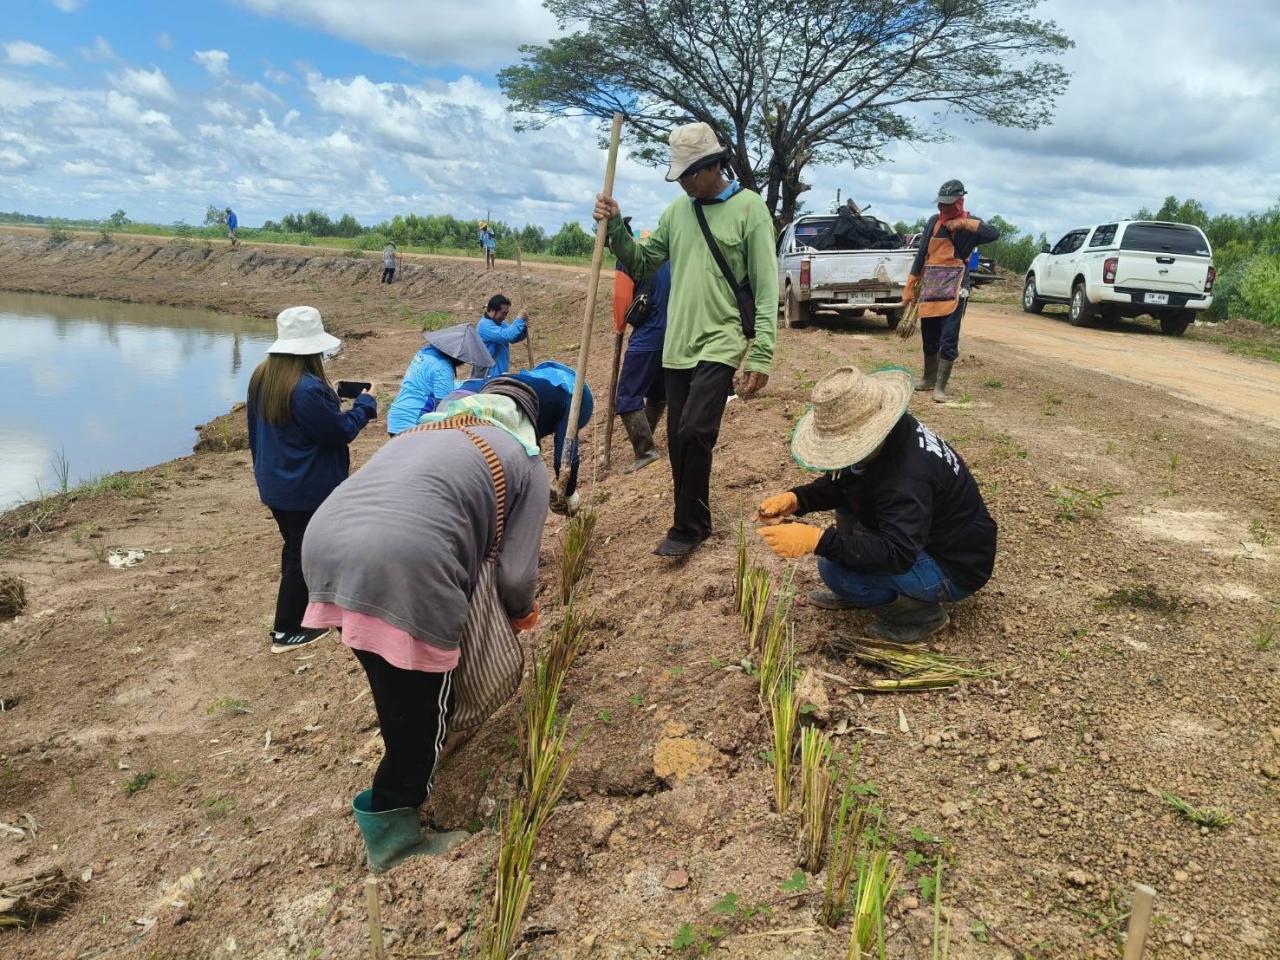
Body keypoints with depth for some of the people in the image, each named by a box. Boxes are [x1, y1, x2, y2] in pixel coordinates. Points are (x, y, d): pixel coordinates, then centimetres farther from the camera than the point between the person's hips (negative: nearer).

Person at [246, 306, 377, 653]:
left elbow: (256, 432, 12)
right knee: (305, 556, 6)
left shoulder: (261, 377, 1)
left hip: (274, 484, 9)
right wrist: (365, 403, -4)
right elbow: (342, 431, -18)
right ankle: (287, 631, 16)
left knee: (293, 548, 23)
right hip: (308, 490, -9)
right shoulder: (308, 388, -28)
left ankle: (297, 610, 39)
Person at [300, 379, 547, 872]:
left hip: (325, 544, 7)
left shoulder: (422, 432, 33)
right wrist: (523, 612, 32)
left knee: (396, 692, 26)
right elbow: (515, 571, 9)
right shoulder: (523, 461, 16)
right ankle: (390, 824, 25)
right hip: (405, 566, -7)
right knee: (422, 707, 13)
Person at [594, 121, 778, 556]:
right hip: (678, 344, 6)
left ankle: (687, 526, 0)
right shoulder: (677, 210, 10)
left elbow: (766, 289, -9)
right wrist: (615, 229, -1)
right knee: (679, 438, 10)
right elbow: (642, 265, 16)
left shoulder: (749, 208, -6)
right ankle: (694, 520, 25)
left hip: (721, 343, -6)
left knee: (694, 434, -16)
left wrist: (761, 355, -15)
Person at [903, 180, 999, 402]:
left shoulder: (969, 224, 1)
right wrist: (910, 286, 8)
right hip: (929, 285, 4)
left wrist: (964, 223, -16)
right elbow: (921, 254, 11)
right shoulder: (934, 221, 10)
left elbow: (994, 234, -17)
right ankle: (929, 378, 29)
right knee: (929, 336, 12)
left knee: (948, 338, -9)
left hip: (954, 287, -4)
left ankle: (940, 387, -6)